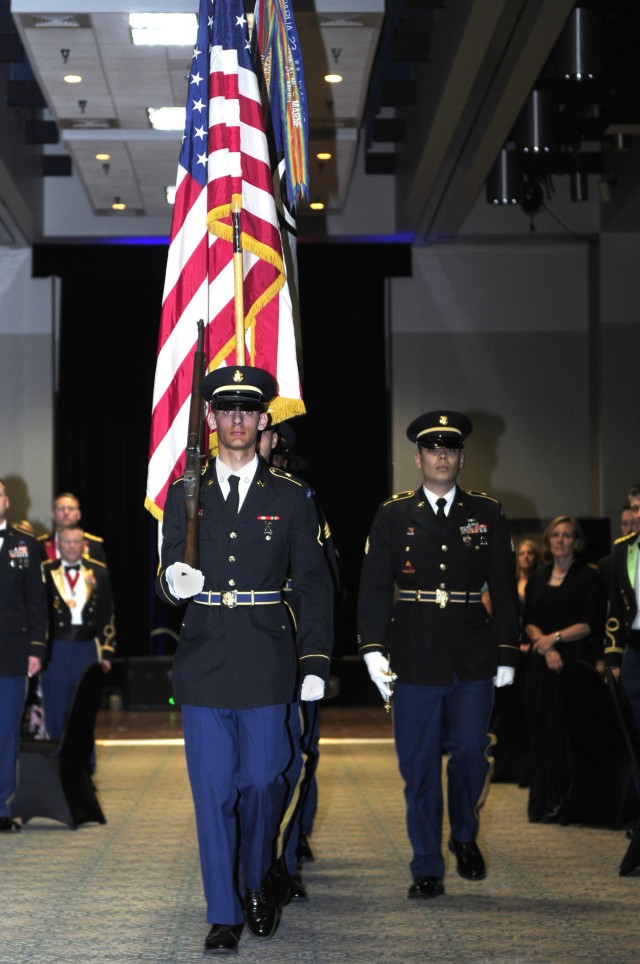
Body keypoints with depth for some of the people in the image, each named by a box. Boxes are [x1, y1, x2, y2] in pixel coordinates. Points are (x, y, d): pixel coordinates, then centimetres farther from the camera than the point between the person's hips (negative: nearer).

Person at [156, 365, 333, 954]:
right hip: (204, 663, 1)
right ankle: (223, 915, 9)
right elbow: (167, 578, 10)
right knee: (213, 789, 0)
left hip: (268, 663, -1)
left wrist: (316, 662, -2)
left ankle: (258, 884, 29)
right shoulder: (185, 496, 9)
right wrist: (175, 585, -15)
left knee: (263, 780, 3)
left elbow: (315, 585, 5)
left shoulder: (292, 497, 6)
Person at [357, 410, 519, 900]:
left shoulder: (487, 513, 9)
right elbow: (374, 587, 1)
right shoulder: (394, 515, 5)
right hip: (415, 658, 0)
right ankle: (428, 870, 12)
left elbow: (504, 588, 9)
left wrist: (506, 653, 4)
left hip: (473, 657, 1)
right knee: (419, 766, 2)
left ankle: (465, 835, 23)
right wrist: (373, 649, -9)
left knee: (471, 749, -6)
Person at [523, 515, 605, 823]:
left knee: (571, 731, -6)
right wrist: (546, 648, -8)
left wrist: (555, 638, -12)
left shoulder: (588, 578, 1)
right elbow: (528, 623, 9)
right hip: (542, 666, 4)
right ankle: (545, 804, 6)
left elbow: (591, 624, -6)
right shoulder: (537, 580, 15)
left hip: (576, 664, -4)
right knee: (543, 730, 2)